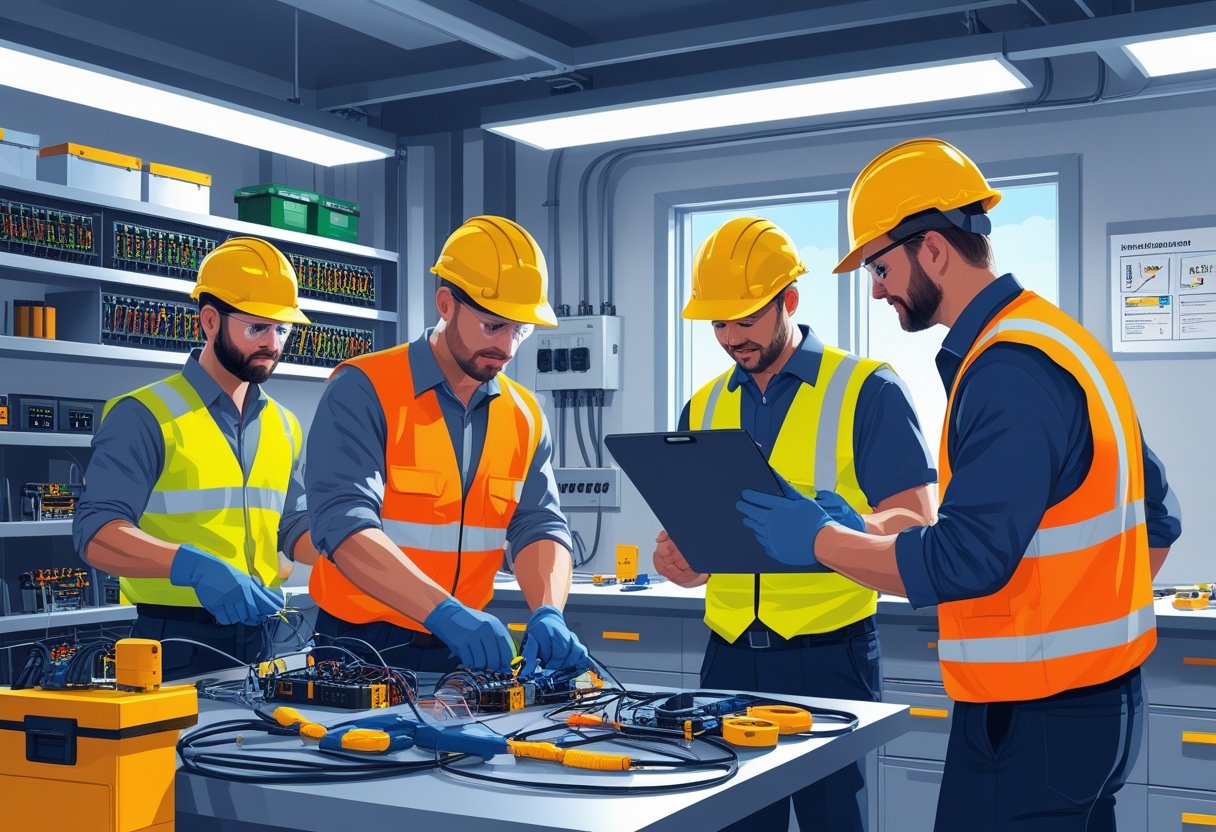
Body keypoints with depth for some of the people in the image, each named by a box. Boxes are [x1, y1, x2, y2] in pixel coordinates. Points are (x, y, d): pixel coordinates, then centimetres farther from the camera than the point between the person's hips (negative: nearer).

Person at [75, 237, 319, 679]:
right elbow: (97, 533, -18)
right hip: (174, 644, -5)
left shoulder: (283, 426, 12)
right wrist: (191, 565, -35)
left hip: (258, 640, 6)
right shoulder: (145, 416, -9)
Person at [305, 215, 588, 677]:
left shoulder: (524, 415, 9)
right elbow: (344, 523, -20)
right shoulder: (363, 390, -9)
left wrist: (548, 612, -18)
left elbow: (540, 525, 2)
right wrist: (444, 611, -32)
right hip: (361, 648, -4)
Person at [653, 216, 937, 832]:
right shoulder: (703, 407, 11)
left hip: (829, 658, -4)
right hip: (729, 658, 4)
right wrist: (682, 560, -8)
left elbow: (914, 523, -11)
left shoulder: (866, 391, -5)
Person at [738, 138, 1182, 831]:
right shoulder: (1054, 338, 12)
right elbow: (1158, 520, 17)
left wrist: (820, 539, -13)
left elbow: (963, 561, -25)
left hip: (1035, 716, -10)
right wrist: (1093, 627, 15)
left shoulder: (1010, 372, -20)